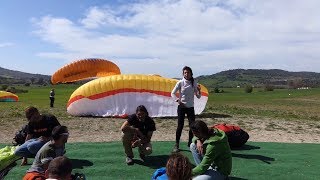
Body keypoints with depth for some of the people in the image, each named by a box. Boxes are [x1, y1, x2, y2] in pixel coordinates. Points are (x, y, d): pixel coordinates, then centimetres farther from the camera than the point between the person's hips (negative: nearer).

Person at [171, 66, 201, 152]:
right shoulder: (180, 83, -6)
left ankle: (190, 143, 23)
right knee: (180, 125, -2)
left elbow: (198, 97, 3)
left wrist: (199, 91, -15)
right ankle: (176, 144, 10)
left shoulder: (194, 83, 1)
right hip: (181, 107, -3)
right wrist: (178, 100, -14)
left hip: (190, 107, 3)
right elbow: (173, 93, -2)